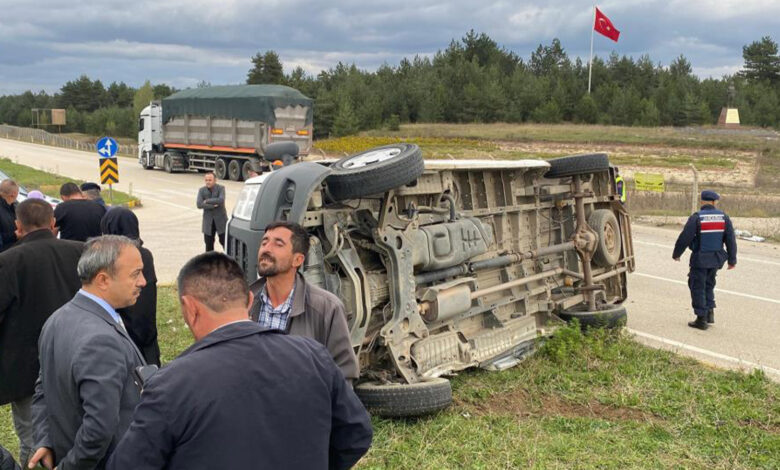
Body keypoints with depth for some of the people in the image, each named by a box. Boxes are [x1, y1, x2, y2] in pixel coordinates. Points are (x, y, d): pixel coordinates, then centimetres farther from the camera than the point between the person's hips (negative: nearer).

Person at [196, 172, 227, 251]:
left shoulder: (221, 188, -6)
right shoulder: (202, 190, 0)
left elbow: (221, 200, -23)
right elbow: (199, 205, -12)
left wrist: (207, 201, -15)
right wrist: (212, 206, -17)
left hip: (220, 219, -2)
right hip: (208, 221, 2)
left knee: (224, 241, 1)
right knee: (209, 244, 6)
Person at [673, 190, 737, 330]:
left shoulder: (696, 217, -13)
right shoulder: (724, 217, -1)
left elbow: (684, 238, -13)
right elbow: (731, 240, 2)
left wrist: (676, 254, 3)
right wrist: (732, 260, 11)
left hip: (699, 259, -5)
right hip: (716, 259, 5)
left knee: (698, 287, 4)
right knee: (708, 285, 22)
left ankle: (702, 319, 5)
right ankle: (710, 312, 18)